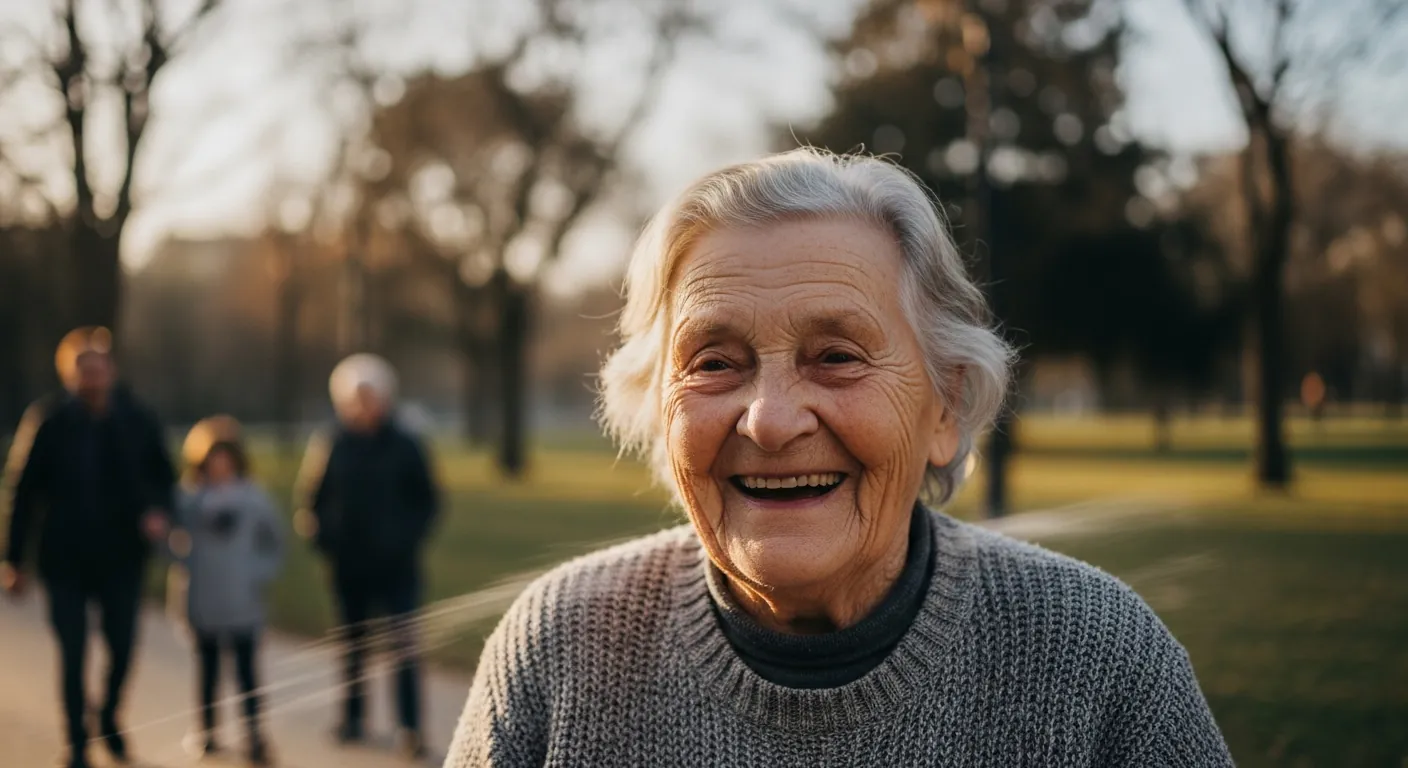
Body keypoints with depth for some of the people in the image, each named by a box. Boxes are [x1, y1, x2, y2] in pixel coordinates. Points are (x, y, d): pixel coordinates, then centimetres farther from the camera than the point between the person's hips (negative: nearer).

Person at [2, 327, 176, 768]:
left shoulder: (137, 421, -4)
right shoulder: (49, 422, -9)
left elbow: (162, 474, 9)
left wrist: (159, 510, -12)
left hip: (122, 556, 2)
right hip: (65, 560, -2)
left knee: (123, 646, 6)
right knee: (73, 653, 0)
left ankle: (109, 718, 36)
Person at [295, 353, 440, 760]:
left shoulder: (405, 446, -2)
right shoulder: (331, 447, 0)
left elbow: (427, 501, 5)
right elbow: (310, 502, 7)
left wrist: (409, 539, -7)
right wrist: (327, 542, -4)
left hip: (397, 566, -2)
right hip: (349, 566, 2)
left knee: (404, 643, -7)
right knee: (354, 643, 13)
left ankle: (410, 727, -6)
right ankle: (353, 718, 26)